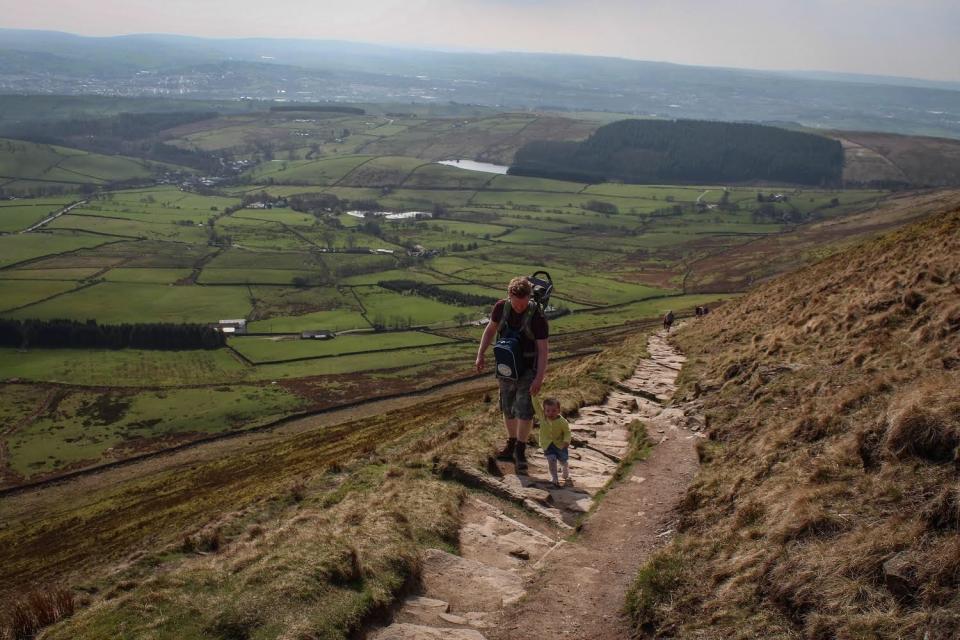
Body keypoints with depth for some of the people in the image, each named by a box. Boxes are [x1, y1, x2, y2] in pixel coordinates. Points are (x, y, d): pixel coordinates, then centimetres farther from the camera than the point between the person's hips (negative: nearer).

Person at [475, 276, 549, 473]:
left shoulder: (537, 317, -21)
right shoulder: (501, 307, -9)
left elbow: (543, 350, -19)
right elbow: (490, 329, 8)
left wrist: (539, 378, -24)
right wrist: (480, 354, 2)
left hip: (528, 369, -4)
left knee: (524, 410, -8)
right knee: (508, 408, 14)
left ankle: (520, 451, 5)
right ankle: (511, 445, 30)